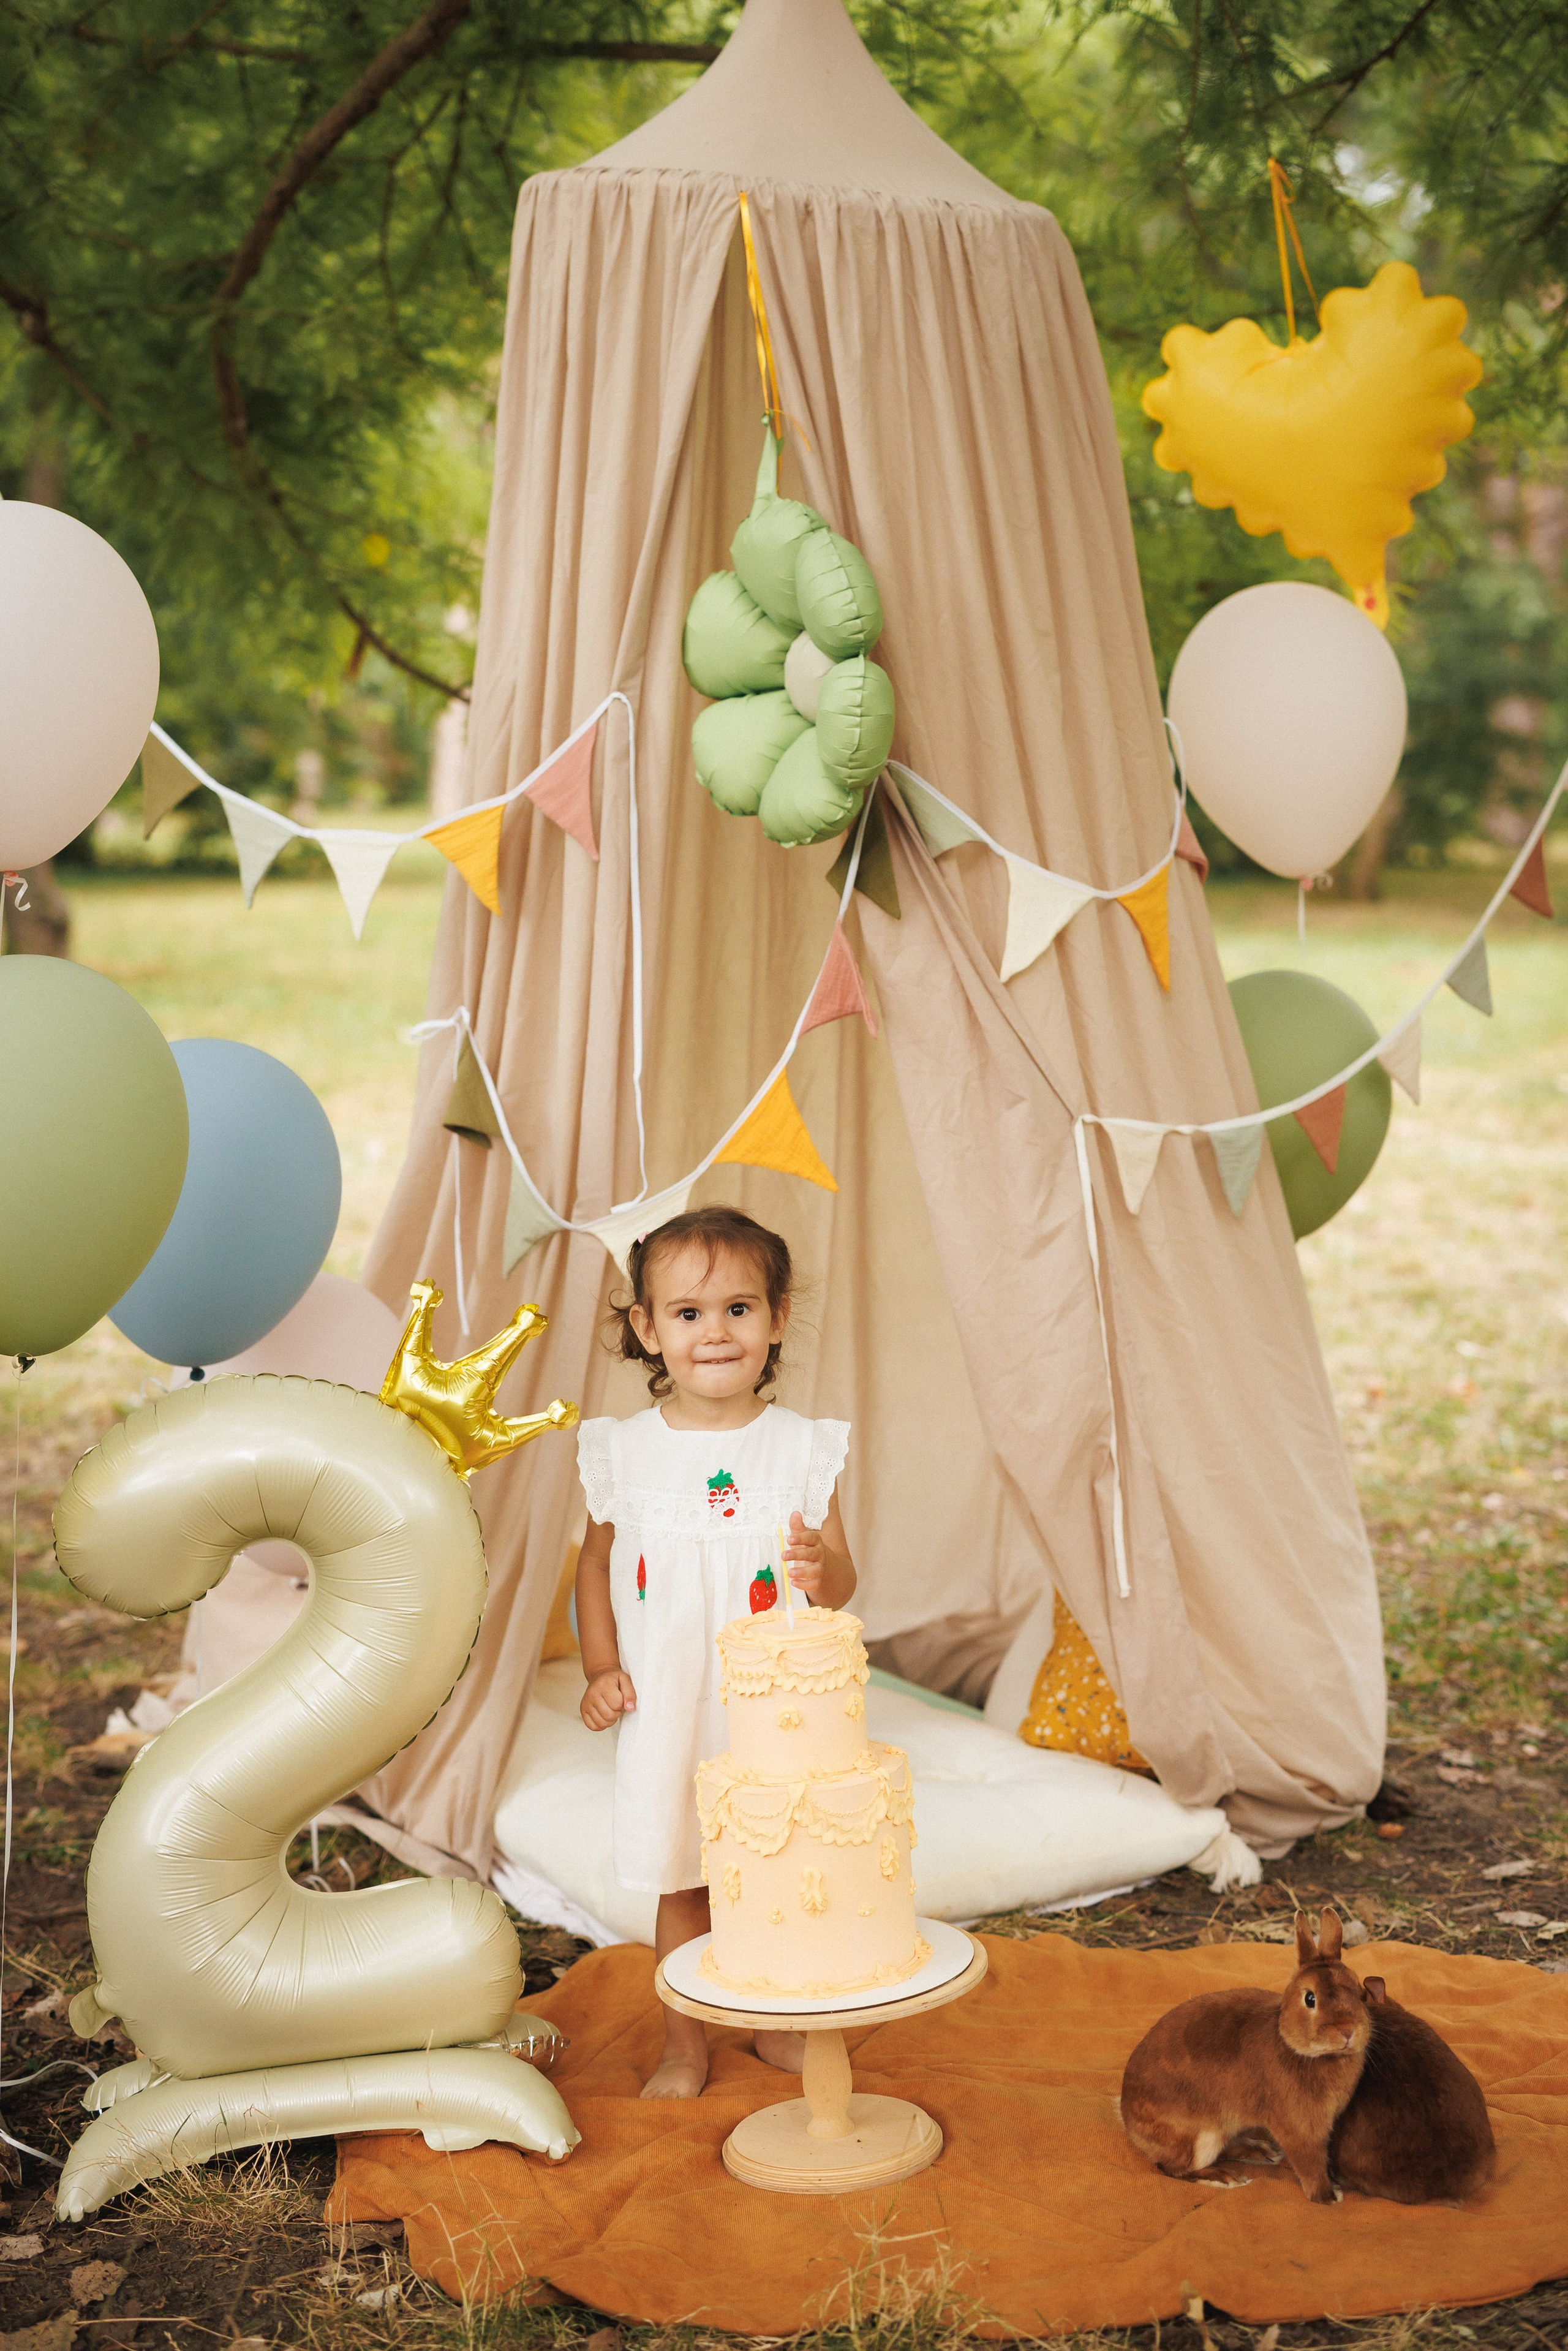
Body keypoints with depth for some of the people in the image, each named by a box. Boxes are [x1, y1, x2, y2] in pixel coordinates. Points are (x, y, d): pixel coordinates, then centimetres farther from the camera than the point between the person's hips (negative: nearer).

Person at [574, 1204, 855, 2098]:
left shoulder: (802, 1447, -5)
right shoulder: (625, 1452, -3)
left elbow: (842, 1583, -3)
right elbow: (597, 1562, 10)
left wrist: (820, 1569, -26)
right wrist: (601, 1669, 0)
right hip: (666, 1716, 0)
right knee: (682, 1886, 11)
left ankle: (780, 2026, 34)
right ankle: (686, 2050, 28)